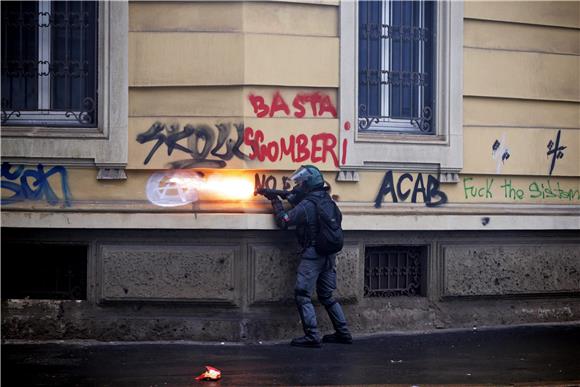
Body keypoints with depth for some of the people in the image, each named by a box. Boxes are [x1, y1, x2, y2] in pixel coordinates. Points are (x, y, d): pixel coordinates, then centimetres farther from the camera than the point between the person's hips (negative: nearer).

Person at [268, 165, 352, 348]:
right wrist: (289, 197, 18)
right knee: (326, 296, 17)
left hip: (312, 255, -8)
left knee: (302, 295, -2)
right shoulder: (326, 200, 9)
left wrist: (276, 202, 8)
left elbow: (283, 221, -5)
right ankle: (343, 333, 17)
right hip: (329, 255, 8)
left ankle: (312, 336, -9)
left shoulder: (306, 205, -15)